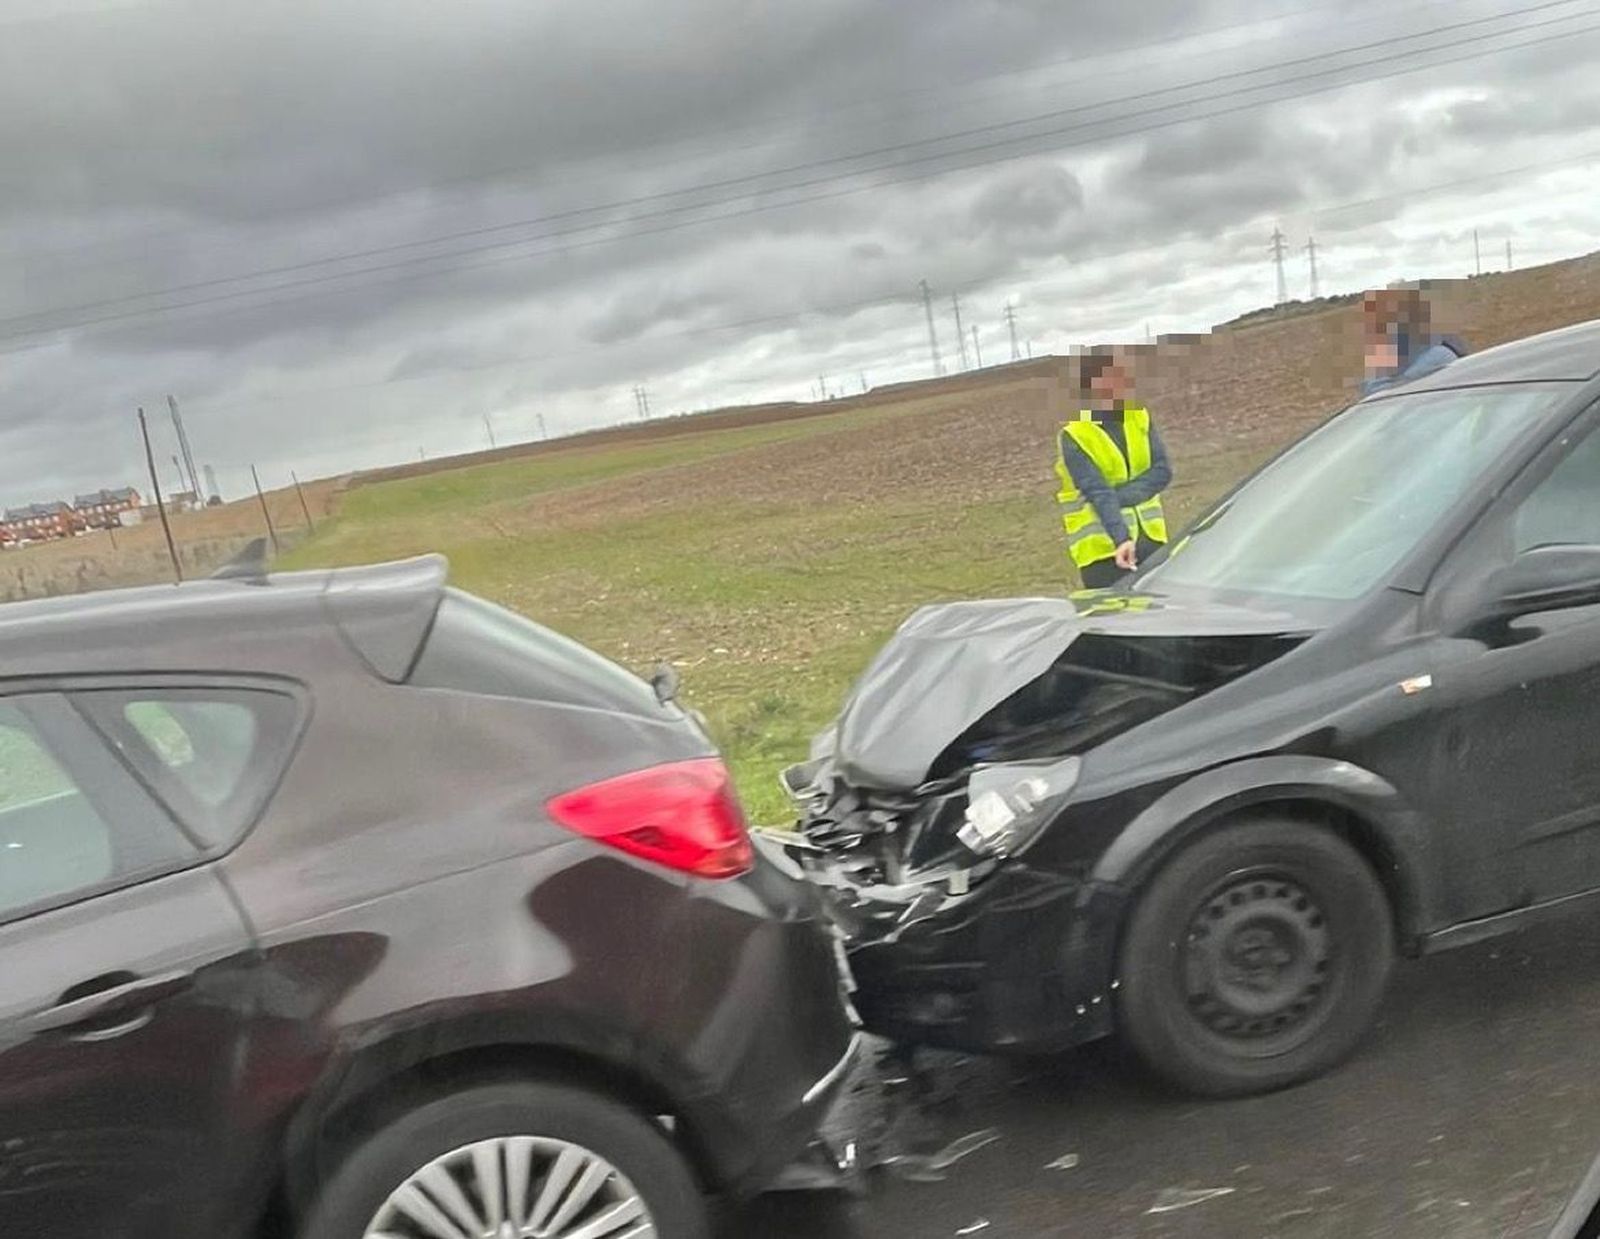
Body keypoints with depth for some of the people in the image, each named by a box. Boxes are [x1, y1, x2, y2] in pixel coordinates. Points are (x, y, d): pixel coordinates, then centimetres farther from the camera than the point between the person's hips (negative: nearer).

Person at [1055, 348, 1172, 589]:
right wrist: (1120, 538, -35)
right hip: (1102, 549, -5)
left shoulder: (1139, 418, 4)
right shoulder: (1074, 437, -12)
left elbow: (1162, 471, -4)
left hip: (1149, 540, 5)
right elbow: (1097, 494, -22)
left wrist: (1121, 495, -19)